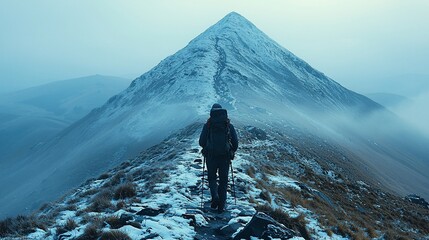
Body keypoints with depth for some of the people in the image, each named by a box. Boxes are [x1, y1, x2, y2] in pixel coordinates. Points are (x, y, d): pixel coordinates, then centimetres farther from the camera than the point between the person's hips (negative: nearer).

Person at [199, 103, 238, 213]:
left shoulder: (208, 125, -1)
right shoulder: (229, 125, 3)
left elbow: (201, 142, -3)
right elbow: (235, 143, 2)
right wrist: (231, 152, 20)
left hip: (211, 156, -1)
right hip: (225, 157, 1)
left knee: (212, 178, 18)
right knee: (223, 180, 12)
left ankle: (215, 197, -6)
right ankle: (221, 206, 11)